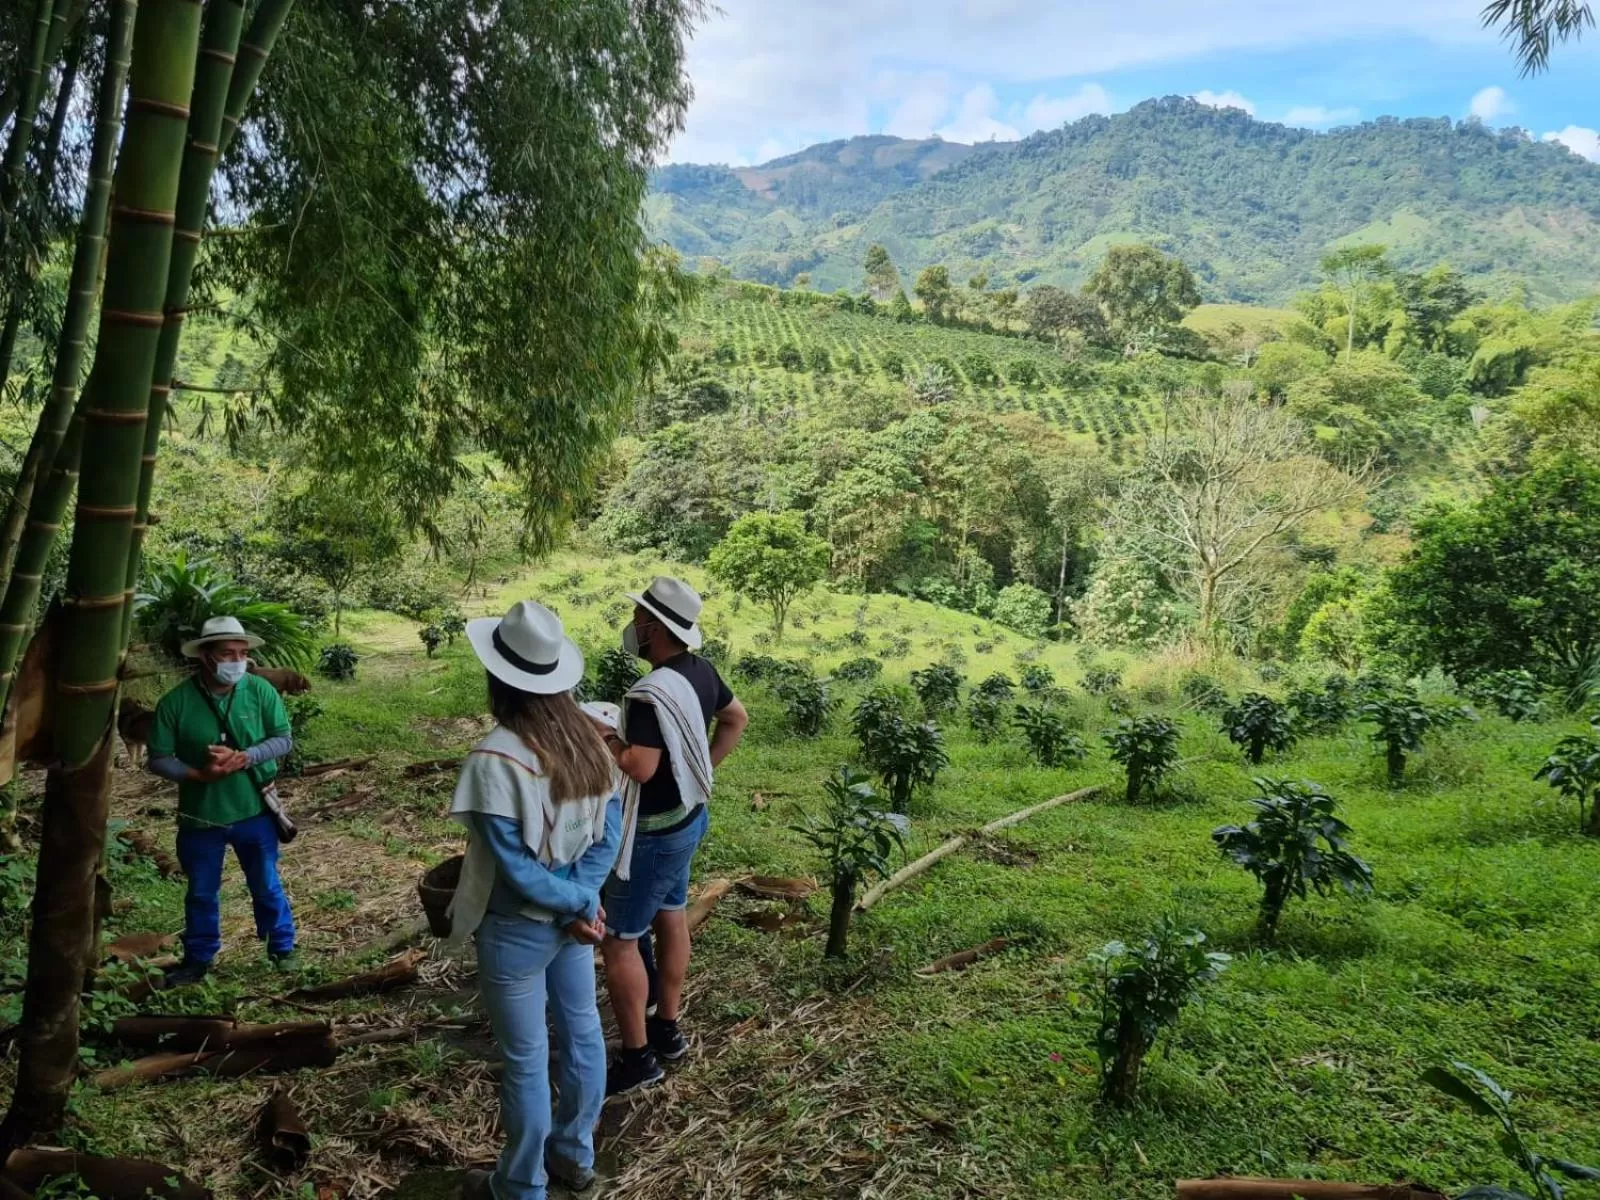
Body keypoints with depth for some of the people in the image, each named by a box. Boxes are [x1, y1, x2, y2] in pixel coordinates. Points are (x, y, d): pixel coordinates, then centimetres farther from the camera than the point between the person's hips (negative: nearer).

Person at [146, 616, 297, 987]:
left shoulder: (260, 690, -12)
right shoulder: (175, 702, -13)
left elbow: (283, 739, -7)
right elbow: (157, 760, -8)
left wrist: (244, 757, -23)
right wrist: (198, 774, -24)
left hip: (254, 811, 0)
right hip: (200, 816, 0)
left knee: (266, 886, 16)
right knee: (201, 893, 18)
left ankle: (282, 948, 35)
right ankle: (198, 959, 37)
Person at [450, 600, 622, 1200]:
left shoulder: (494, 758, -25)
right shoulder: (587, 738, -5)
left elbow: (514, 866, -24)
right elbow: (609, 832, -4)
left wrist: (577, 904, -13)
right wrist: (582, 902, -10)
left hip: (518, 928, -6)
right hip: (573, 915, 6)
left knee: (526, 1059, 11)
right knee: (582, 1032, 20)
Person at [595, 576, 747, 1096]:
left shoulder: (651, 693, -29)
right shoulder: (701, 671, 0)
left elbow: (640, 768, -34)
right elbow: (736, 718, 15)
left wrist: (604, 739, -16)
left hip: (655, 833, -9)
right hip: (687, 817, 9)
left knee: (619, 940, 3)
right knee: (670, 919, 21)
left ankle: (637, 1057, 13)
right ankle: (667, 1029, 36)